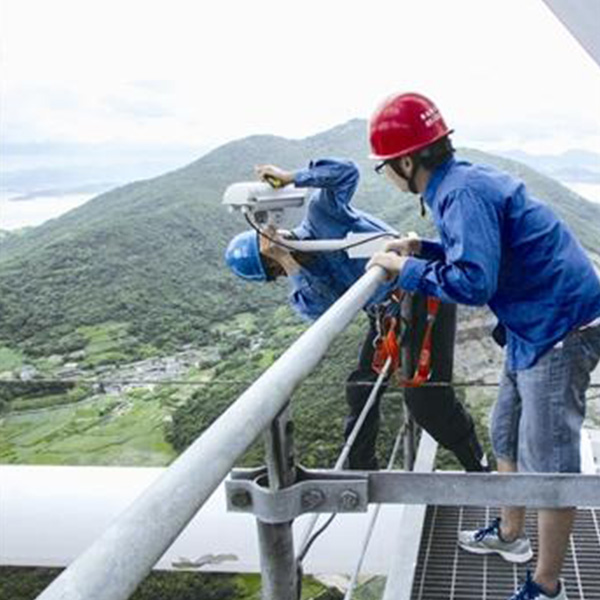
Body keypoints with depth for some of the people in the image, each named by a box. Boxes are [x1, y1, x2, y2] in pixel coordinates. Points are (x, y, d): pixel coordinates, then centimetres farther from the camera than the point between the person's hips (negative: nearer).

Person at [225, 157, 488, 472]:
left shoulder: (320, 211, -12)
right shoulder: (305, 279, 5)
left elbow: (346, 172, -27)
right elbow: (322, 309, -17)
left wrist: (291, 177, -23)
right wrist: (287, 260, -21)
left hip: (423, 297, -8)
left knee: (426, 398, -9)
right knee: (360, 389, 11)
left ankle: (478, 466, 9)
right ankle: (360, 469, 29)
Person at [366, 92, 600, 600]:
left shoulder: (464, 192, -22)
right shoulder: (462, 181, 8)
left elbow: (473, 283, -30)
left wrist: (406, 270, -16)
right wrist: (422, 250, 8)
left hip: (559, 329, -10)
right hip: (534, 325, 10)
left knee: (548, 463, 0)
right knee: (508, 438, 23)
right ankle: (510, 535, 42)